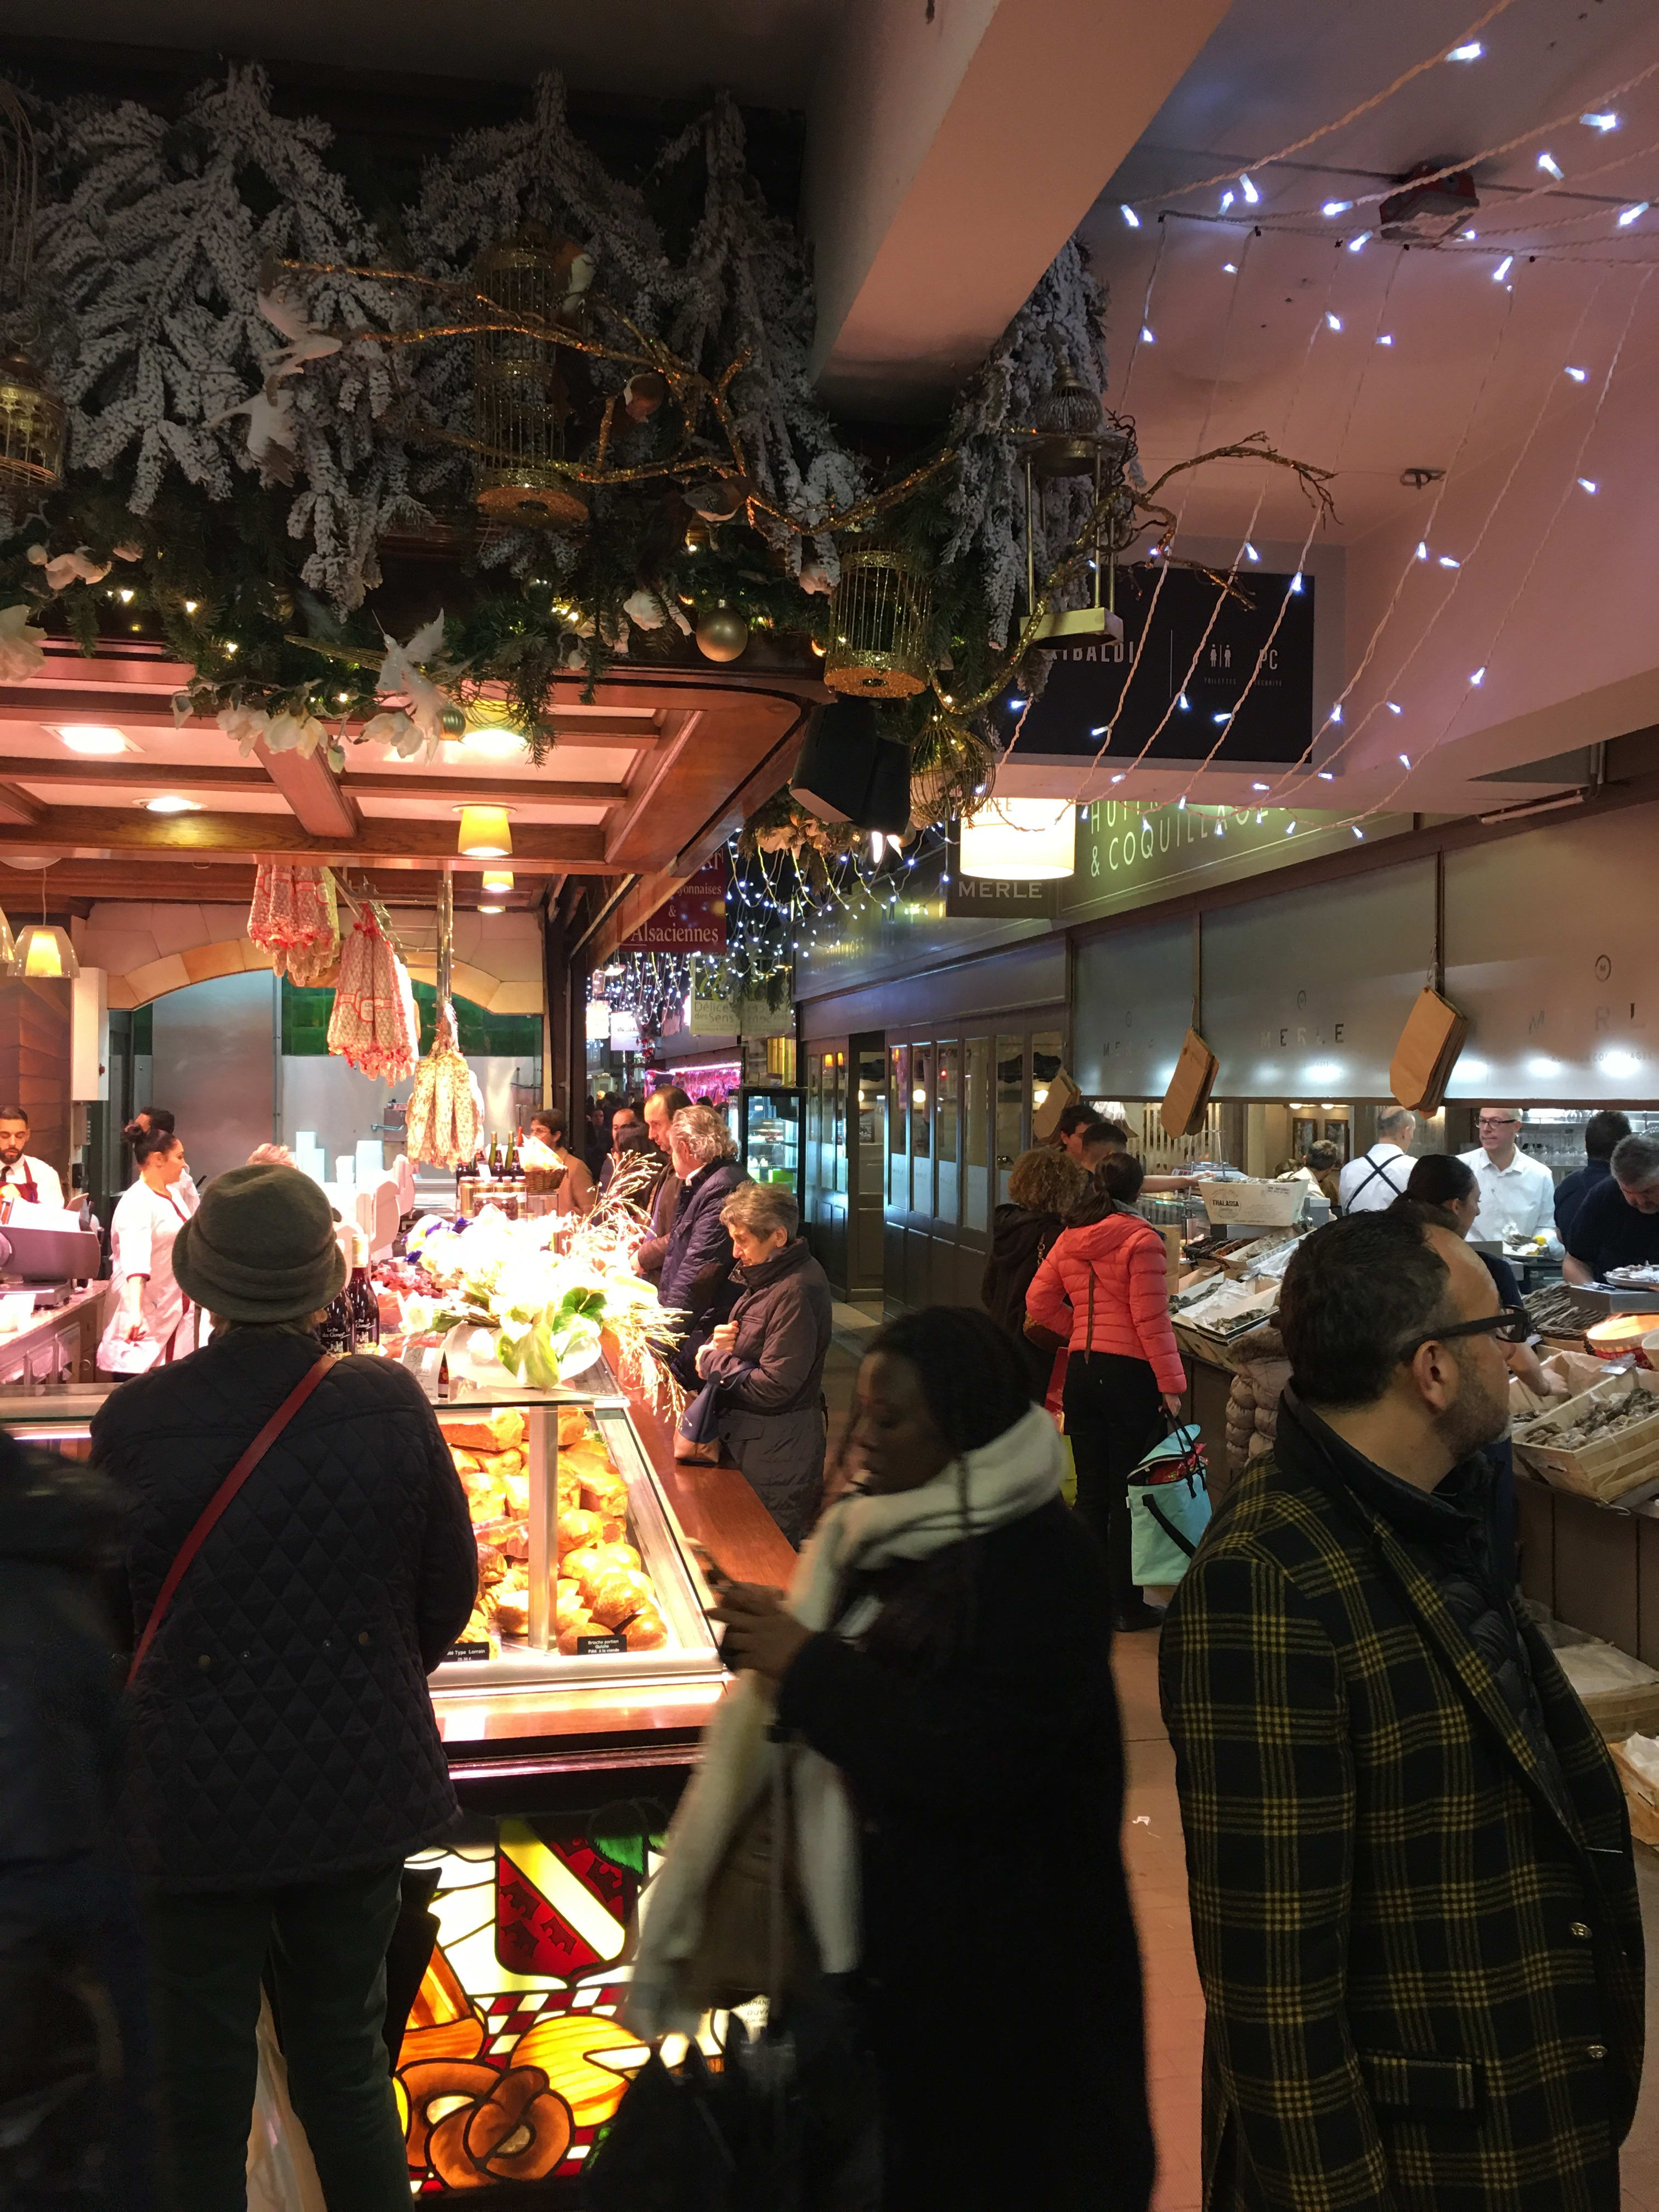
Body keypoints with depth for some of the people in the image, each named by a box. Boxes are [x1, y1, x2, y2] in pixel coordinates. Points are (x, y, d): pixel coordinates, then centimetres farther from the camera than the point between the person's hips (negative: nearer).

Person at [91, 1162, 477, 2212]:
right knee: (347, 2055, 21)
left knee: (203, 2084, 17)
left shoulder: (134, 1423, -18)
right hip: (360, 1781, 2)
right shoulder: (391, 1404, -14)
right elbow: (451, 1588, -3)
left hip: (195, 1797, -1)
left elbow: (102, 1612, -5)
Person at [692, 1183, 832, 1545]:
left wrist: (713, 1360, -12)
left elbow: (773, 1387, -24)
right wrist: (721, 1342, -3)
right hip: (751, 1438, 10)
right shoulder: (768, 1277, 8)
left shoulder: (796, 1293, -23)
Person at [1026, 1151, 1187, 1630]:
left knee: (1091, 1490, 13)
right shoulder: (1140, 1239, -11)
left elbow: (1039, 1306, 10)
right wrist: (1171, 1384, -11)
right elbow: (1151, 1319, -15)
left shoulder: (1068, 1239, 8)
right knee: (1127, 1493, 3)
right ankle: (1127, 1604, 10)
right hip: (1130, 1371, -6)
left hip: (1080, 1370, 6)